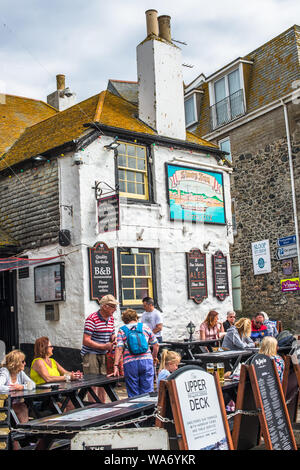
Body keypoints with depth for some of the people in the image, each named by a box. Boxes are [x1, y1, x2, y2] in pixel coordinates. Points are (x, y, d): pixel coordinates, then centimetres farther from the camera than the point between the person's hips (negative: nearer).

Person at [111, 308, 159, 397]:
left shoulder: (122, 330, 9)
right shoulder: (145, 327, 14)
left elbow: (119, 348, -3)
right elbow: (155, 345, 14)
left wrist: (116, 366, -5)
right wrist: (154, 357, 30)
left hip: (130, 362, -1)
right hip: (146, 360, 1)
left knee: (133, 394, 7)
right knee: (147, 392, 7)